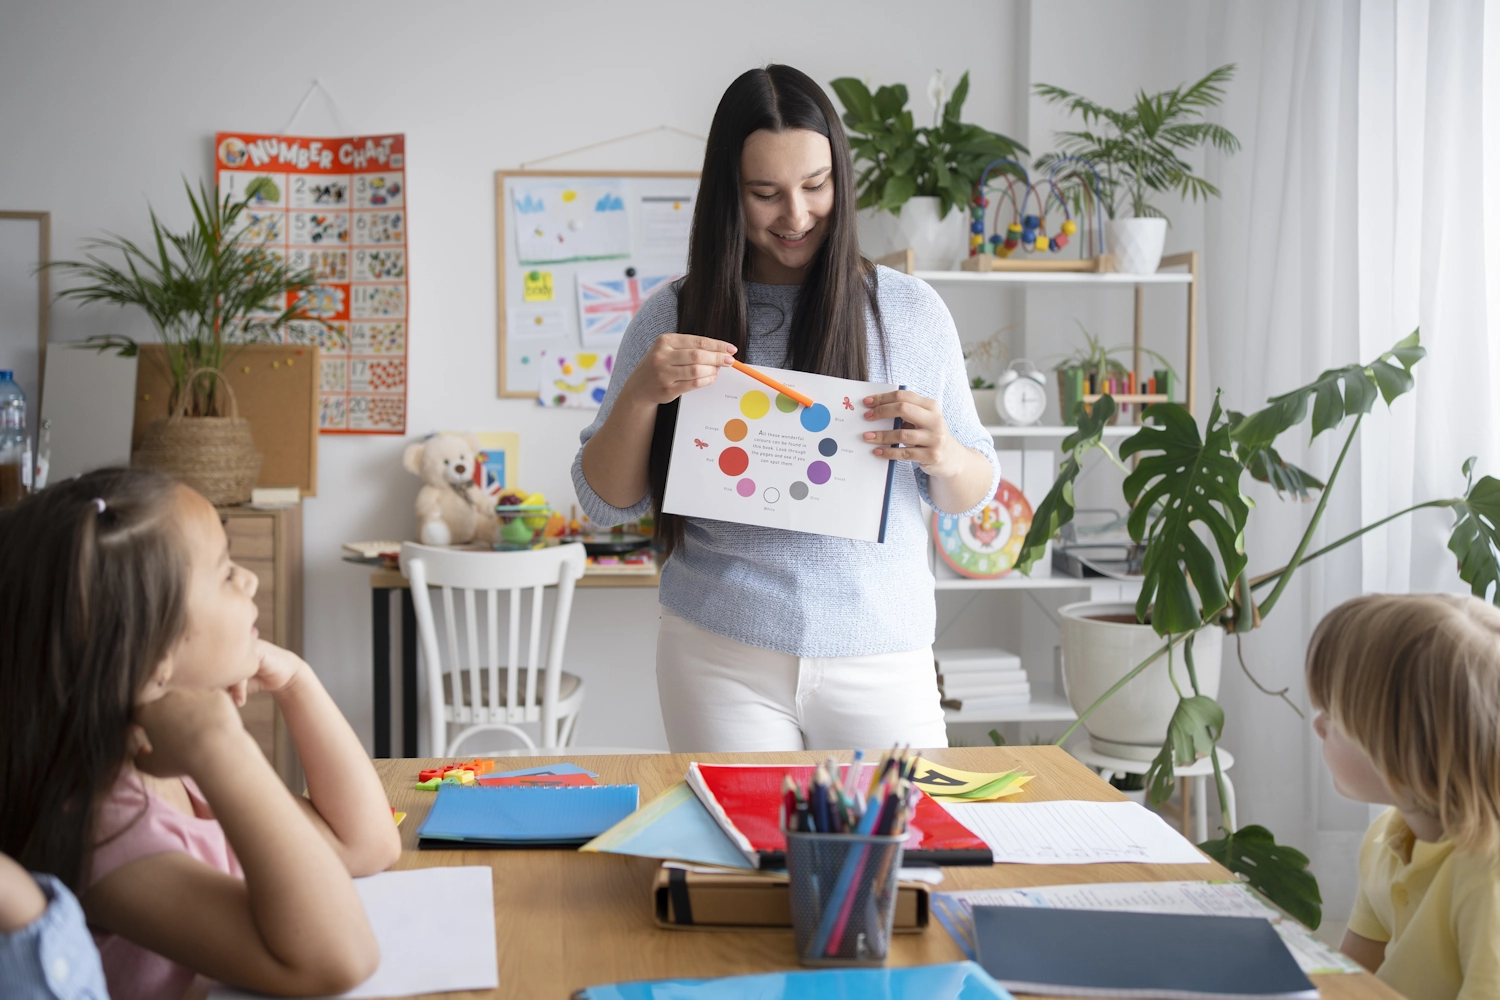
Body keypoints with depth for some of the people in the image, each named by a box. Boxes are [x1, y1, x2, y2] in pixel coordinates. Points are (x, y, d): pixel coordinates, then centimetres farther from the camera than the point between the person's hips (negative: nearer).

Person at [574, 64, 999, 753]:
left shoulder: (911, 310, 2)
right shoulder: (674, 318, 2)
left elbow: (973, 494, 7)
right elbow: (606, 503, 3)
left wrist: (944, 457, -16)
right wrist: (641, 393, -14)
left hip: (880, 662, 1)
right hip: (721, 664, 0)